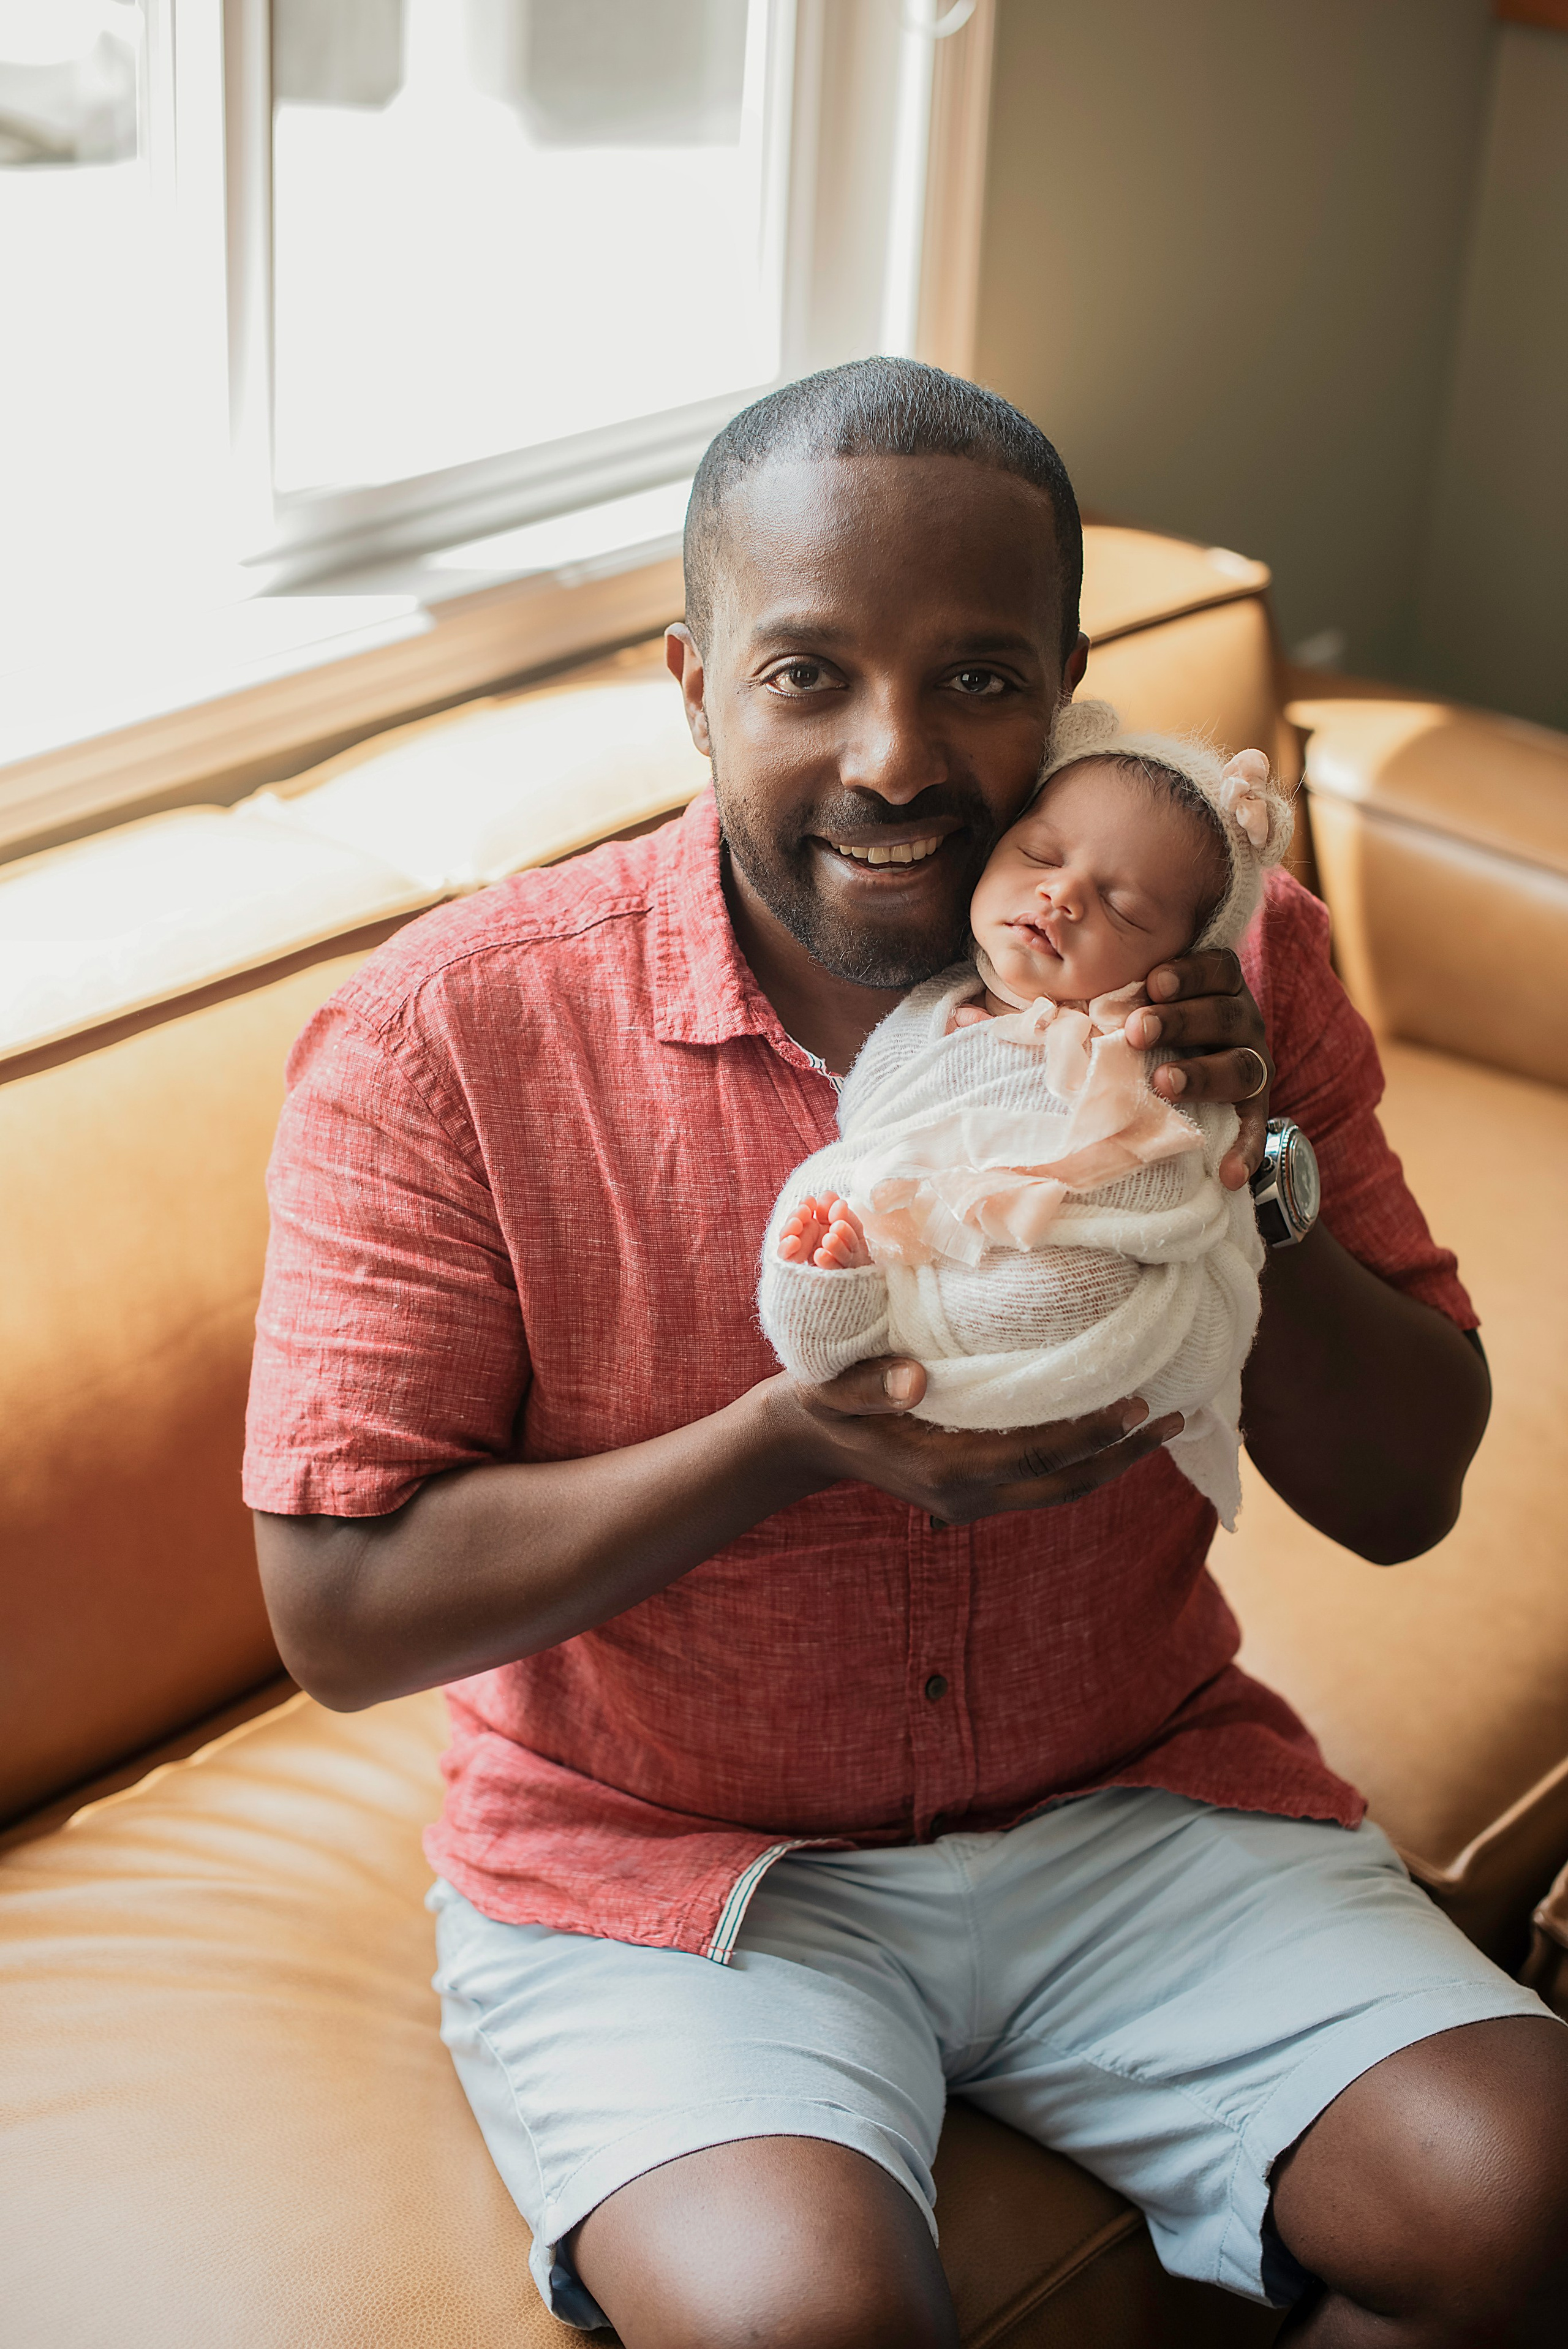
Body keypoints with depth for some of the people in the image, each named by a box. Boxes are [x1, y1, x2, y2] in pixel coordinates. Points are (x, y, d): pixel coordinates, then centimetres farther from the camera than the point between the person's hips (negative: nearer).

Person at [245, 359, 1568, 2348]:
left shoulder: (1216, 963, -6)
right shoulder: (451, 1034, -16)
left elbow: (1405, 1494, -2)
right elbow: (341, 1610, -14)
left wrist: (1241, 1190, -22)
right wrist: (792, 1438, -26)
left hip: (1133, 1795, 4)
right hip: (655, 1855, -3)